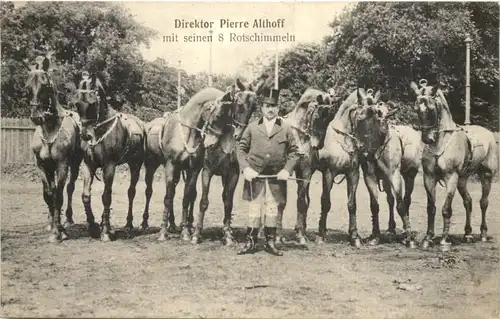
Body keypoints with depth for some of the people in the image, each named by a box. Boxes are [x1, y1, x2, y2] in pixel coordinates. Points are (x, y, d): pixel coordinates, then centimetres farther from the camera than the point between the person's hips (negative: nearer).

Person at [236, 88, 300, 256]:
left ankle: (270, 242, 18)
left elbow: (294, 152, 6)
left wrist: (287, 169, -7)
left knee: (272, 210, 8)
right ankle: (250, 242, 13)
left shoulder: (286, 129, 4)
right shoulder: (252, 127, 4)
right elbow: (241, 149, 4)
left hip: (276, 176, 1)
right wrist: (246, 168, -9)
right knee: (254, 209, 5)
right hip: (255, 175, 0)